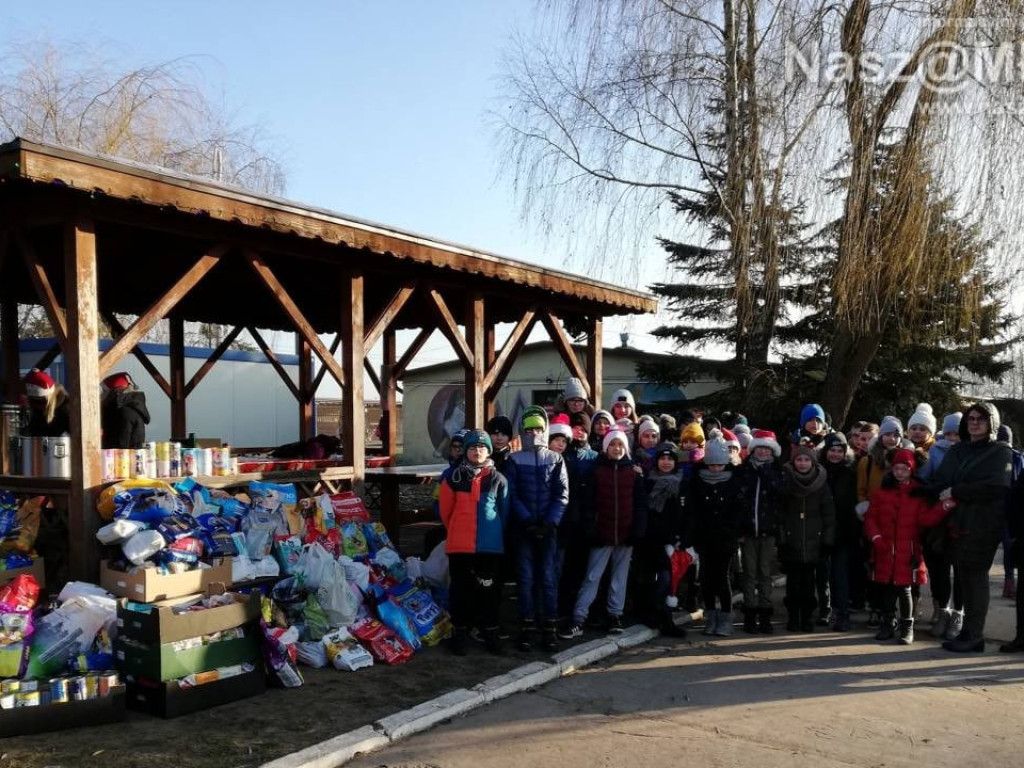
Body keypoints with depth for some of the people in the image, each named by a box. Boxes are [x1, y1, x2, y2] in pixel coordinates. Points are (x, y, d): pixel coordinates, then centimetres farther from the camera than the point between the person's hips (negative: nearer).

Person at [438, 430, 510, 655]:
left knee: (489, 590, 6)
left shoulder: (498, 479, 0)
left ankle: (491, 633, 19)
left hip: (490, 545, 0)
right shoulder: (454, 477, 1)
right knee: (461, 590, 7)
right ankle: (460, 633, 19)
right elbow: (445, 510, 10)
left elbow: (504, 512, 9)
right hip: (459, 545, 0)